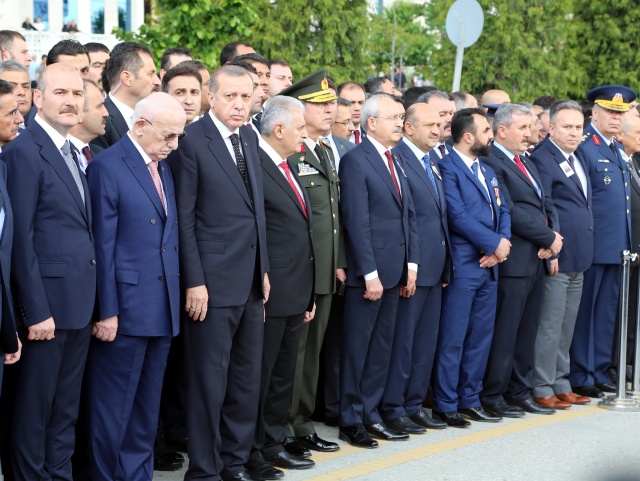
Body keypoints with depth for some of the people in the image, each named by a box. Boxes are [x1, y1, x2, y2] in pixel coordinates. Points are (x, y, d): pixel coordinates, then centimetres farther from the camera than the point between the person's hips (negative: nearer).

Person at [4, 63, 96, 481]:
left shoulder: (72, 153, 14)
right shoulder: (24, 151, -12)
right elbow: (21, 238, -15)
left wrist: (93, 303, 9)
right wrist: (36, 311, -18)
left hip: (80, 304, 8)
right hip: (48, 301, -8)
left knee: (67, 405, 14)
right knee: (35, 403, 3)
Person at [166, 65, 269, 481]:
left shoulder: (249, 139, 12)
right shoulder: (192, 141, -10)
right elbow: (184, 218, -12)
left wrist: (264, 269, 14)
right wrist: (194, 282, -15)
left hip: (251, 282, 7)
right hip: (213, 283, -7)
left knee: (247, 379, 13)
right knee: (210, 380, 0)